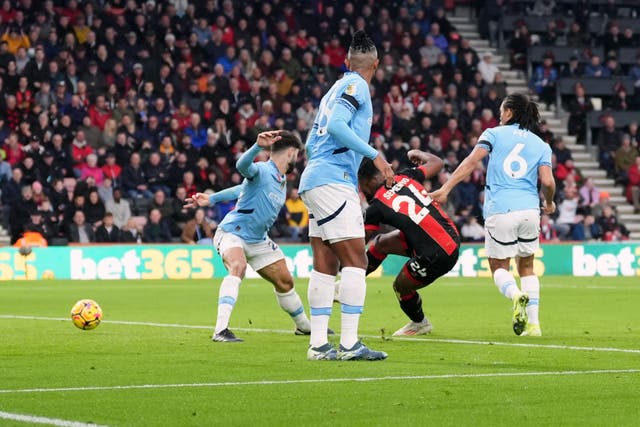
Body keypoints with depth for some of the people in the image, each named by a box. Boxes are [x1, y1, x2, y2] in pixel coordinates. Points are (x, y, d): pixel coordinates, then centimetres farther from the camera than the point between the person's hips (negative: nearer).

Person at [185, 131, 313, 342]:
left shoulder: (282, 181, 8)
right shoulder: (262, 171, -19)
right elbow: (243, 165, -43)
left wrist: (212, 199, 16)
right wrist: (258, 146, -62)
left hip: (257, 240, 9)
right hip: (231, 232, -9)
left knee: (285, 281, 13)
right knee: (238, 266, -36)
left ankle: (303, 326, 37)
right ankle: (220, 330, -44)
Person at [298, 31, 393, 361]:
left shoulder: (337, 88, 22)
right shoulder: (356, 86, -5)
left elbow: (311, 143, 24)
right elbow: (336, 126, -20)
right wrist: (374, 155, -19)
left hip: (315, 178, 9)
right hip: (333, 181, -9)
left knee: (325, 266, 6)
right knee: (355, 261, -10)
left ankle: (318, 344, 5)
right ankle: (349, 344, -14)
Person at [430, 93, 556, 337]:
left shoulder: (494, 134, 7)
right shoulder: (541, 146, 13)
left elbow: (470, 162, -6)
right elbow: (547, 182, -1)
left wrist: (446, 188, -10)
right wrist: (549, 203, 19)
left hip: (499, 210, -2)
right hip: (529, 210, 2)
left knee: (499, 267, 10)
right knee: (526, 267, 17)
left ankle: (515, 295, -23)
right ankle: (533, 323, 7)